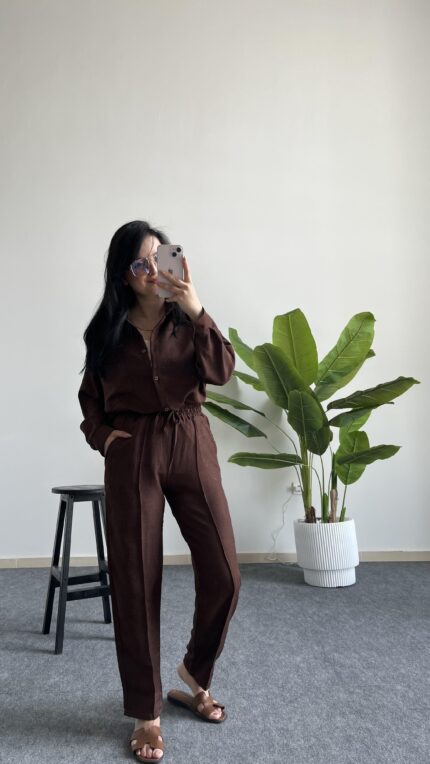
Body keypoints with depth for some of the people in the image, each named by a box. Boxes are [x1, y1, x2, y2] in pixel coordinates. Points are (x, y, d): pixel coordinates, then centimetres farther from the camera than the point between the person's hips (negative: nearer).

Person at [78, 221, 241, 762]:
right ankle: (146, 713, 23)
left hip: (191, 448, 1)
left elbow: (221, 372, -13)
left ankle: (195, 673, 28)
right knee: (135, 585, 3)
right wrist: (102, 436, -1)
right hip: (131, 457, 0)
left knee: (223, 575, -3)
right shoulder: (107, 331, 5)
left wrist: (196, 310, -21)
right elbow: (89, 398, 16)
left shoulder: (187, 321, 4)